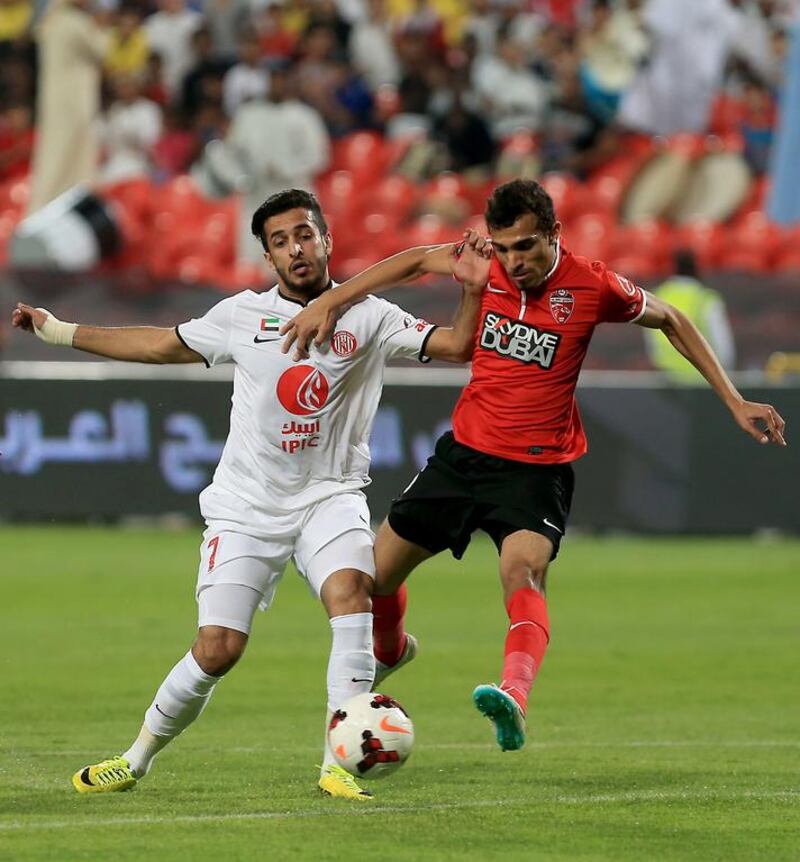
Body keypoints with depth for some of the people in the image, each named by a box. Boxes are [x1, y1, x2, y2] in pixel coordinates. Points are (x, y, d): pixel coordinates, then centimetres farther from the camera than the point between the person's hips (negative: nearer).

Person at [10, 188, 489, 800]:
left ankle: (339, 765, -27)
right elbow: (161, 345, 17)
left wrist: (472, 291, -20)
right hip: (247, 506, 1)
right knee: (218, 649, -8)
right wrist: (62, 332, 19)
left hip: (329, 496, 0)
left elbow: (456, 346, -2)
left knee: (351, 589, -30)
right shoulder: (243, 316, 4)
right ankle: (138, 758, 17)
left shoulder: (368, 317, 1)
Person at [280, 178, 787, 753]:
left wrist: (734, 402, 2)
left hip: (537, 468, -4)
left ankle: (514, 696, -56)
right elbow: (416, 261, 10)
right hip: (465, 450, 5)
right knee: (374, 577, 10)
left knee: (524, 571, -33)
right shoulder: (489, 266, -7)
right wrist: (329, 303, 2)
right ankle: (390, 652, 44)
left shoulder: (592, 286, -14)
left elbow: (671, 321, 3)